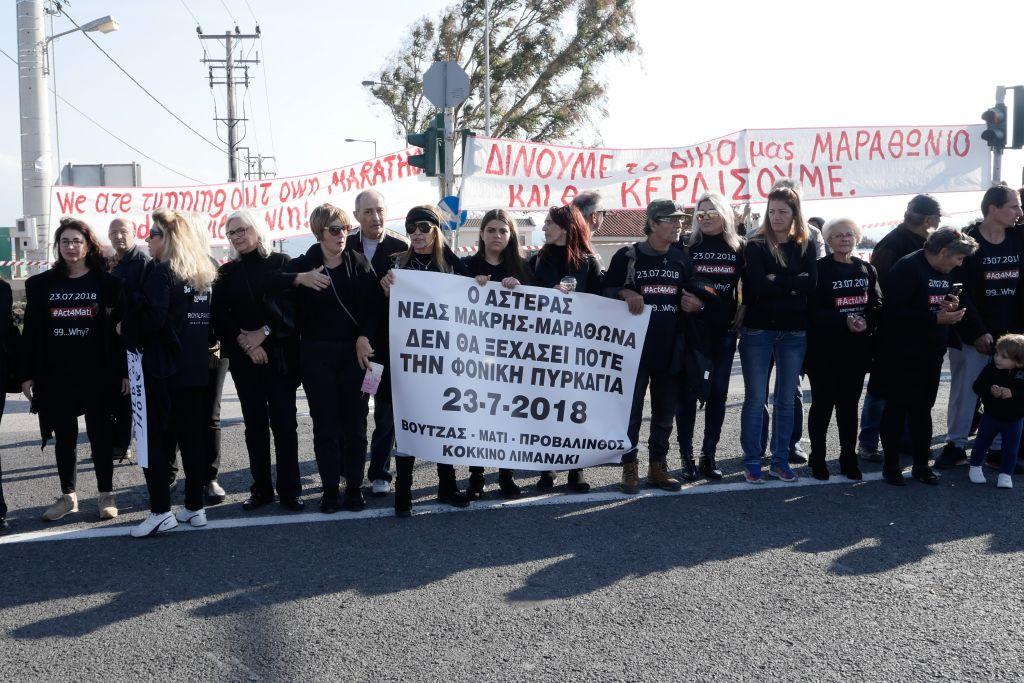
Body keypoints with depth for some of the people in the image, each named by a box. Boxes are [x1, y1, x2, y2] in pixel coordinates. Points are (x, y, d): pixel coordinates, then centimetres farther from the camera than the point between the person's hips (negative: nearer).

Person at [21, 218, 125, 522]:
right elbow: (32, 332, 7)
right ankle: (68, 496, 21)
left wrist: (123, 371, -7)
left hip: (97, 375, -3)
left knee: (100, 434, 4)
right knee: (64, 437, 10)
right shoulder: (41, 284, 7)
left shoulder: (107, 283, 0)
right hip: (56, 376, 3)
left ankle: (106, 495, 14)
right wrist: (28, 374, 2)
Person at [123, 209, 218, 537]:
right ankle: (195, 507, 15)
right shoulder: (206, 272, 11)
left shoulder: (160, 271, -11)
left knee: (156, 438, -1)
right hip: (197, 368, 7)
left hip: (162, 368, -7)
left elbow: (152, 316, -21)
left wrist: (128, 331, -5)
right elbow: (214, 319, 13)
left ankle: (160, 511, 0)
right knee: (192, 438, 10)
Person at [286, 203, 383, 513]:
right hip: (317, 356, 0)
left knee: (354, 423, 5)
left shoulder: (360, 264, 4)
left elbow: (376, 305, -1)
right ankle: (330, 490, 11)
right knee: (325, 424, 4)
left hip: (355, 353, 1)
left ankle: (354, 488, 13)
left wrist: (364, 338, -10)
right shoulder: (302, 266, 2)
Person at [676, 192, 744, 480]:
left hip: (724, 329, 2)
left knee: (718, 393, 6)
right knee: (688, 392, -1)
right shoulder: (688, 246, 1)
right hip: (692, 327, -2)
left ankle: (709, 455, 15)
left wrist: (743, 310, 3)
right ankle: (686, 456, 6)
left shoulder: (738, 248, 6)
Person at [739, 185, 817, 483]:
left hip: (794, 332, 3)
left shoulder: (806, 247, 8)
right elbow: (757, 285, -15)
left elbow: (811, 282, -8)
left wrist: (777, 281, -14)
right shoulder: (755, 246, -1)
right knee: (756, 398, 1)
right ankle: (752, 462, 9)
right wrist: (793, 285, -11)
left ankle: (780, 460, 18)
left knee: (786, 399, 9)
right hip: (759, 330, -3)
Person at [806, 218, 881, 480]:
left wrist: (866, 322, -14)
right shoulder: (820, 269, -6)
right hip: (825, 350, -4)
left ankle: (849, 459, 19)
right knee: (823, 404, 4)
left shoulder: (866, 269, 10)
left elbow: (877, 304, 6)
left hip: (857, 350, 4)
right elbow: (813, 310, -13)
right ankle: (817, 459, 15)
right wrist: (844, 322, -23)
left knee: (849, 405, 10)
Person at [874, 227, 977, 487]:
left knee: (922, 409, 14)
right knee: (897, 409, 3)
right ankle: (891, 465, 13)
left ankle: (921, 464, 23)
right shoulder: (907, 268, -16)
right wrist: (936, 318, -23)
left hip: (931, 354, 8)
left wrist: (951, 307, 1)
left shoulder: (943, 273, 11)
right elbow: (894, 310, -24)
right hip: (902, 356, -8)